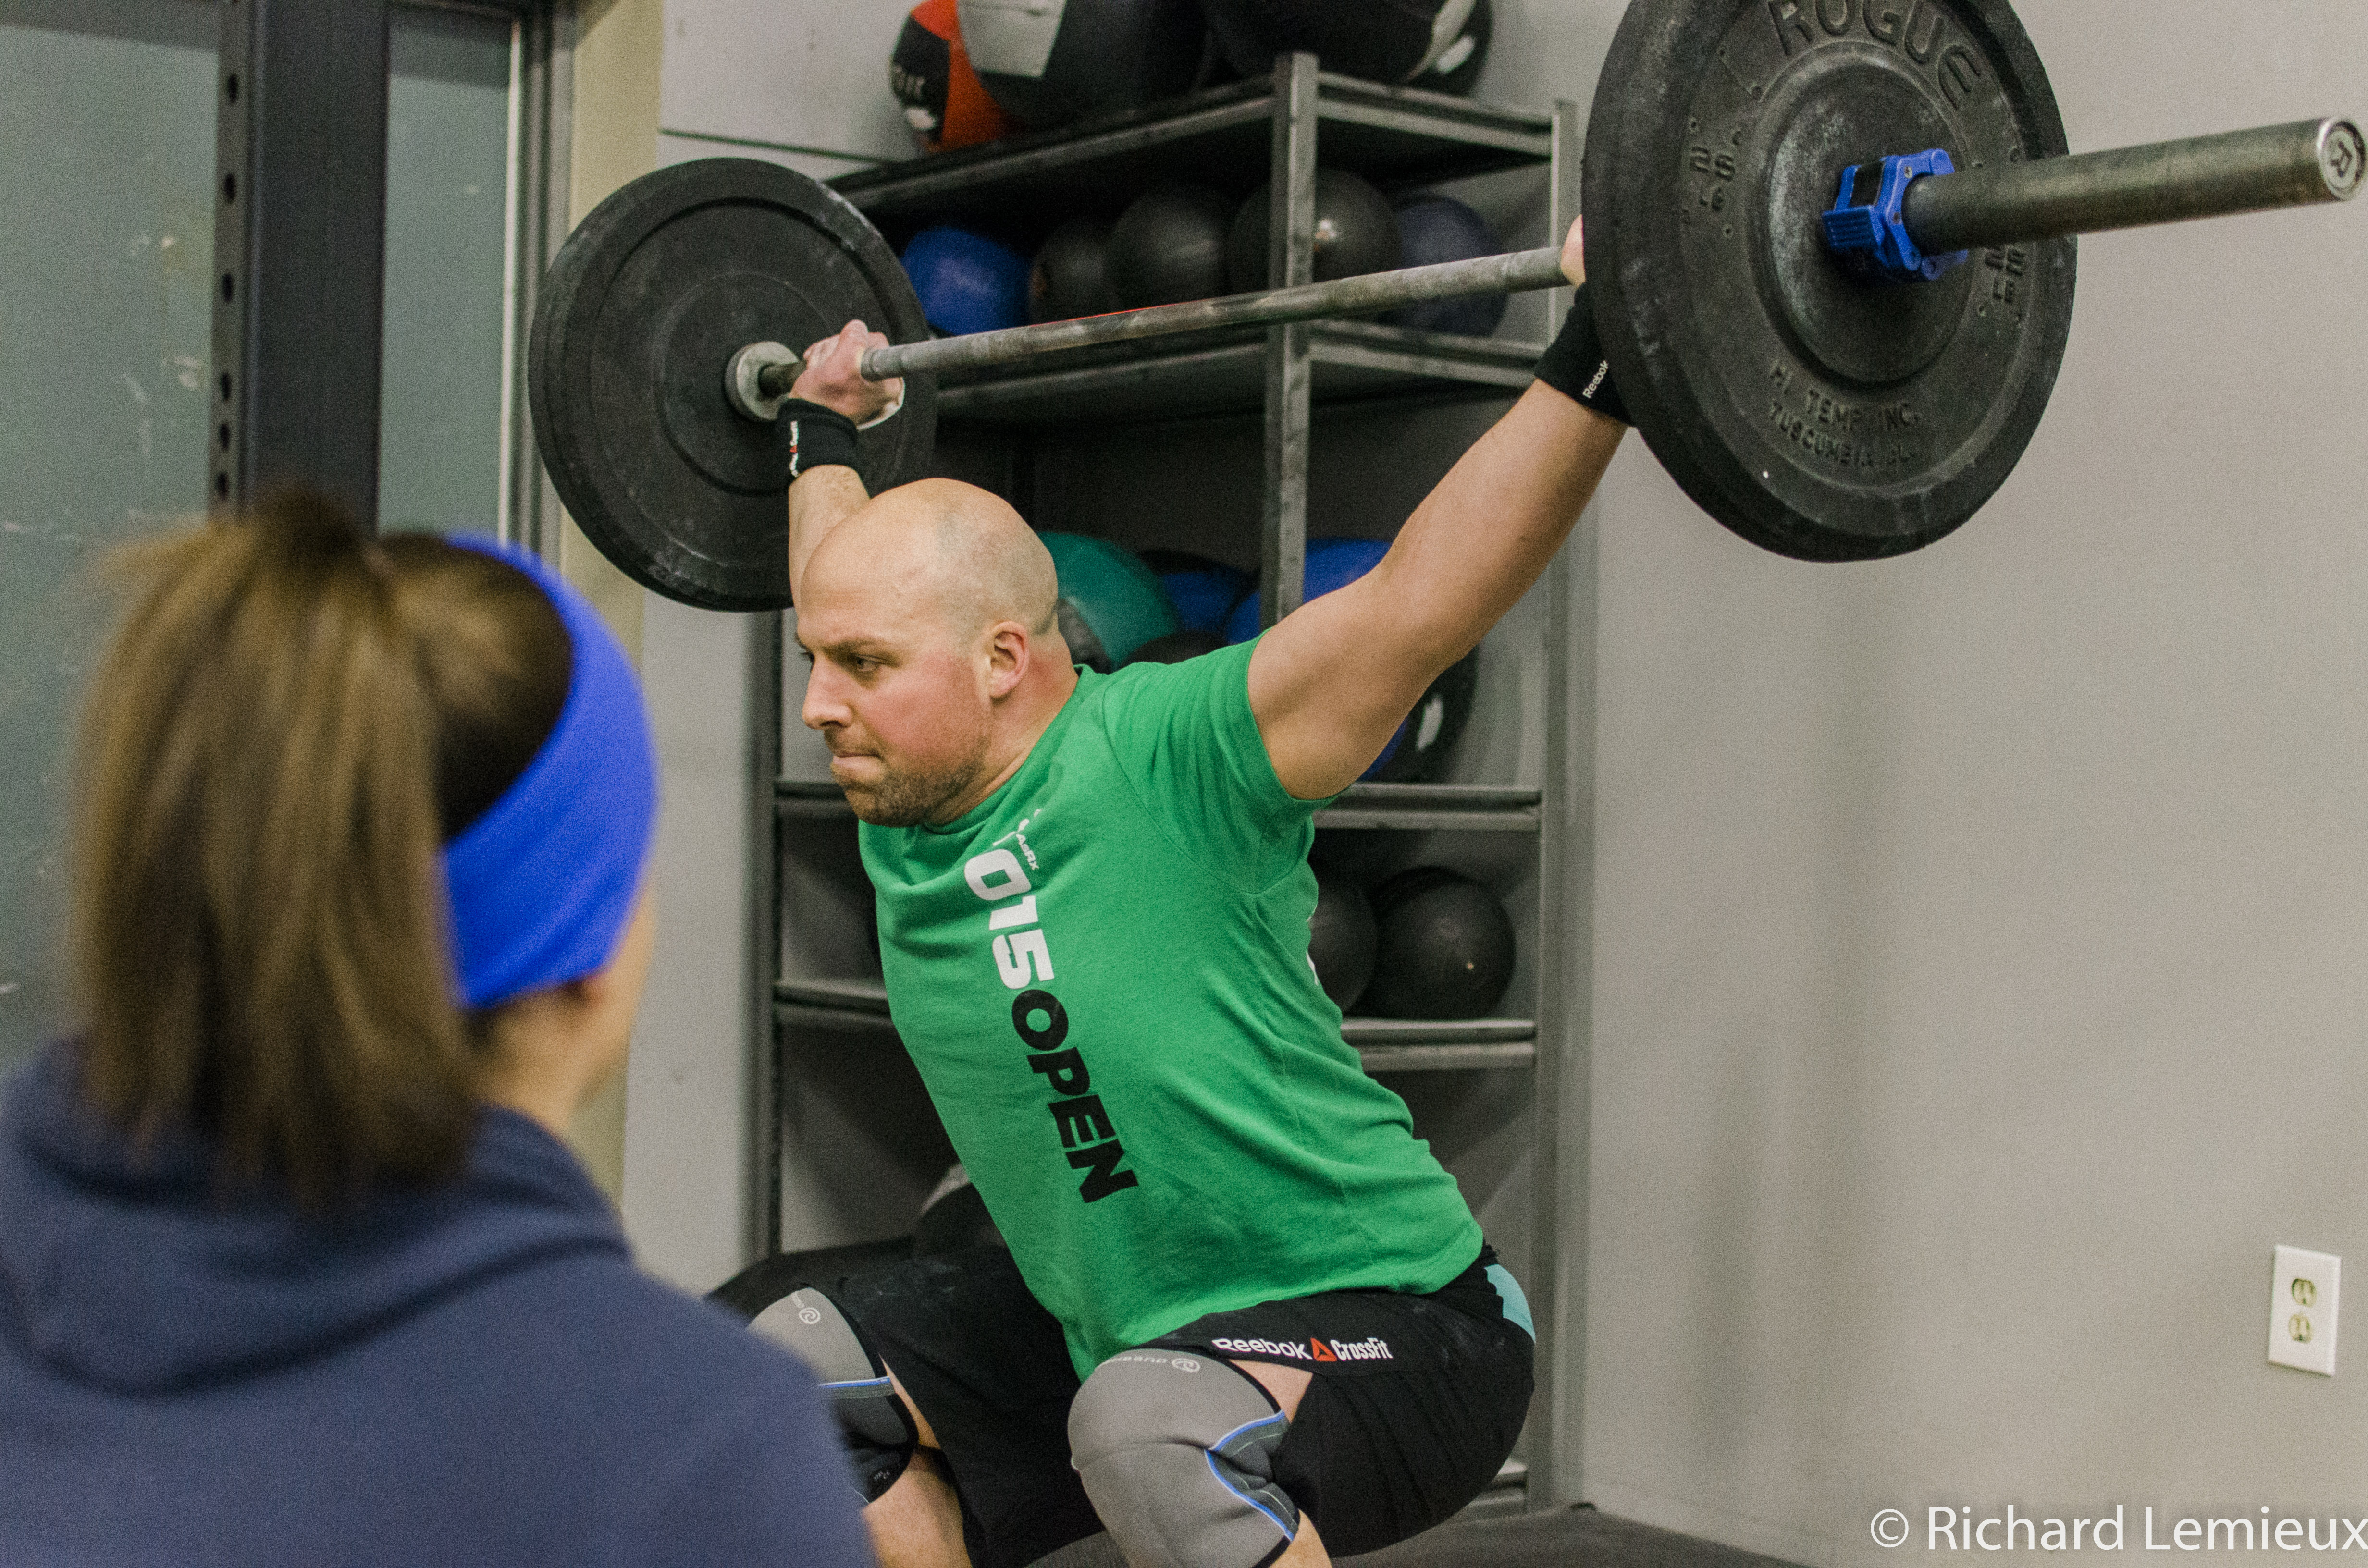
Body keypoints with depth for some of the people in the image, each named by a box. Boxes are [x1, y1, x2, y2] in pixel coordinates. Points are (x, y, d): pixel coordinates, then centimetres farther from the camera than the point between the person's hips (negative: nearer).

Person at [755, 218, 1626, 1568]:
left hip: (1388, 1322, -8)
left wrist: (1593, 354, -36)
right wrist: (822, 427, 30)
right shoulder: (901, 797, -1)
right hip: (1111, 1328, 8)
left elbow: (1421, 600, -31)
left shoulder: (1161, 762, -22)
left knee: (1158, 1427, -36)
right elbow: (847, 588, 21)